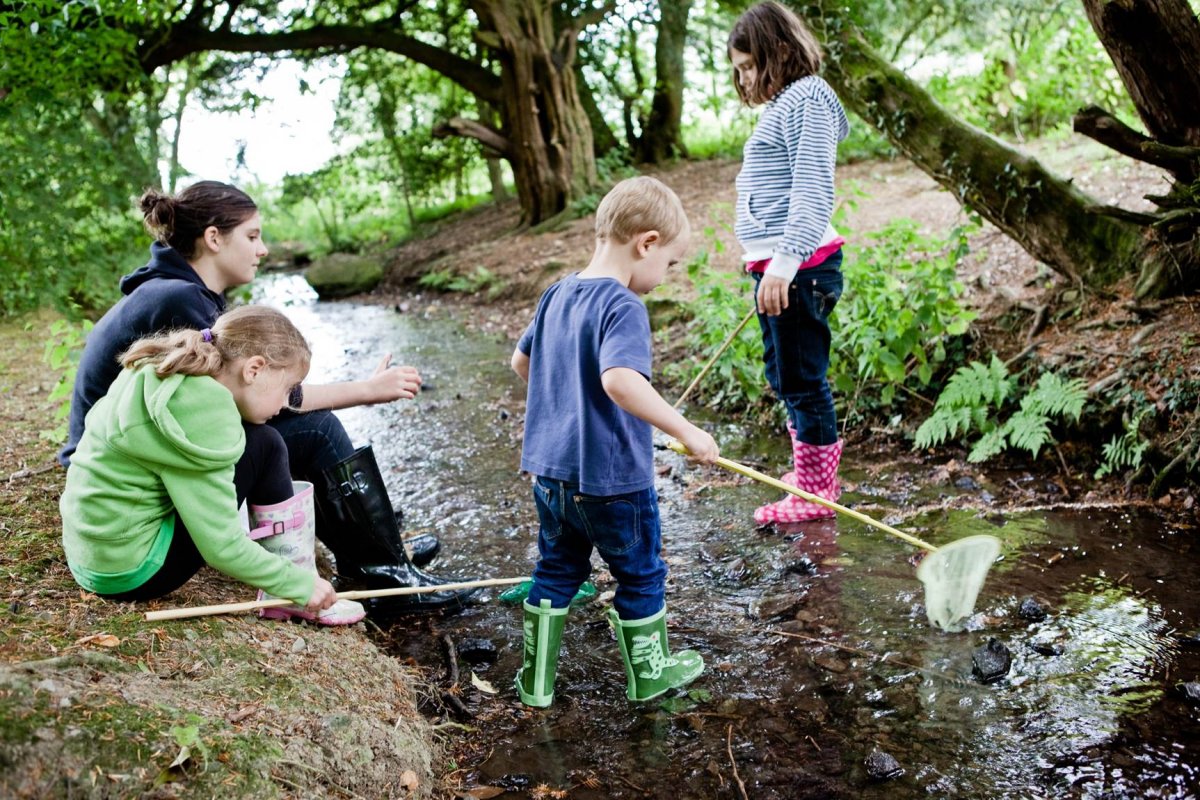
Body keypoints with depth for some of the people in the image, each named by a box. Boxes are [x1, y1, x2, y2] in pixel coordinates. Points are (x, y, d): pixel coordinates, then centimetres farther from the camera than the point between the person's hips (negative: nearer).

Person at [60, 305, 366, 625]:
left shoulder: (159, 377, 2)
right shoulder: (202, 420, -23)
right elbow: (221, 548, -21)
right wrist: (302, 585, -11)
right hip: (134, 575, -9)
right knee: (264, 446, -8)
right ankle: (295, 597, -3)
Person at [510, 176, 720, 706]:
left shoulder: (556, 295, 5)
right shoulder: (623, 306, -21)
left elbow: (521, 361, 18)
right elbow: (620, 381, -37)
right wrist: (684, 431, -32)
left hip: (550, 471, 7)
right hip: (612, 480, -7)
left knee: (556, 571, 22)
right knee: (641, 576, 16)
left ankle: (536, 679, 29)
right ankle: (649, 673, 33)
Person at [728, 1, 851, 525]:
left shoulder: (807, 99, -11)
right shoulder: (784, 104, 19)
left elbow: (812, 192, -21)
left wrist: (784, 262, -28)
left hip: (799, 266, -11)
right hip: (774, 266, 11)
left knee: (802, 379, -2)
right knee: (783, 377, 20)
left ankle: (817, 491, 10)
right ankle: (810, 466, 36)